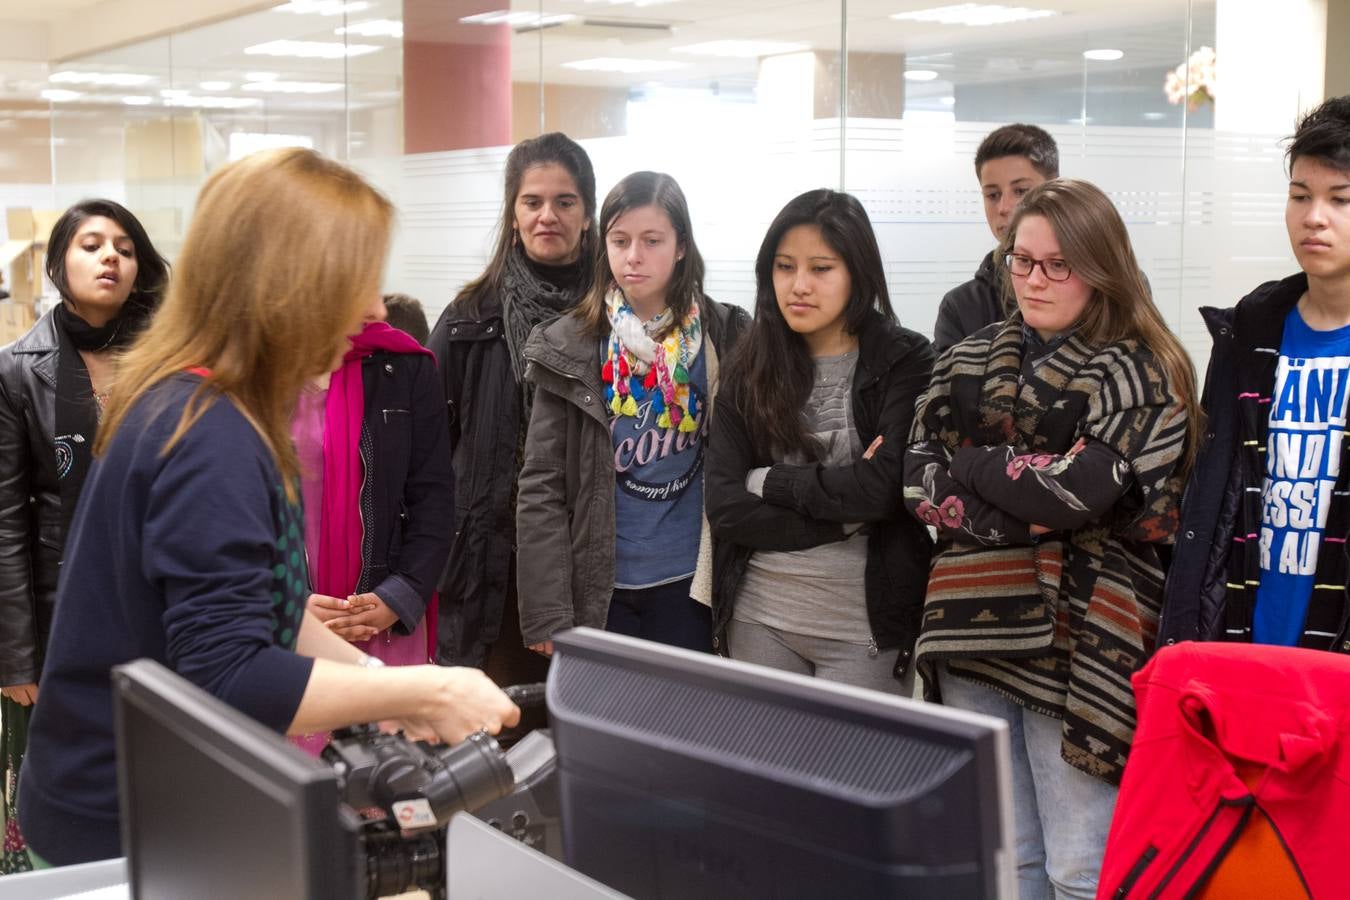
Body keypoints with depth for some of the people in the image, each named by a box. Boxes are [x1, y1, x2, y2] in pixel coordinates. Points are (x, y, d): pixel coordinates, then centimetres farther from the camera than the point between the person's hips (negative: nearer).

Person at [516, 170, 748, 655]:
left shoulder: (726, 339, 0)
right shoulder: (568, 347, -3)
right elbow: (541, 486, -4)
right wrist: (547, 610, -9)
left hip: (687, 584, 1)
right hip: (597, 585, 0)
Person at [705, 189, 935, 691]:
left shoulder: (907, 362, -5)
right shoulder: (750, 370, 3)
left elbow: (885, 487, -19)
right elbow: (724, 508, -6)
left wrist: (769, 481, -9)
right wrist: (849, 515, -14)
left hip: (867, 629, -3)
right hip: (758, 618, 3)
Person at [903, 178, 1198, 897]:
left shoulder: (1139, 374, -3)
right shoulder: (966, 363, 13)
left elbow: (1083, 492, -17)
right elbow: (919, 481, 2)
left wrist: (974, 462, -4)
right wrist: (1021, 515, -12)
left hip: (1076, 642, -5)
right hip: (974, 628, 5)